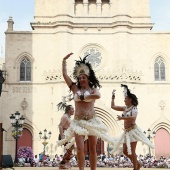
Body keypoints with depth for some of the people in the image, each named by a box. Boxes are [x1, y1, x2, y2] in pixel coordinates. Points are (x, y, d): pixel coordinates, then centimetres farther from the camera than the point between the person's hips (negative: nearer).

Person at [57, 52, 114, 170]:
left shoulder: (93, 89, 3)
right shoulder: (75, 89, 10)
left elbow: (98, 96, -22)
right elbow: (65, 74, 8)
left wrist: (82, 97, -12)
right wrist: (64, 61, 8)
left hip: (91, 121, -1)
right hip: (78, 122, 1)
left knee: (93, 149, 4)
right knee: (80, 148, -11)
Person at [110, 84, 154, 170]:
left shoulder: (134, 109, -9)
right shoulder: (125, 108, 11)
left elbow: (133, 118, -29)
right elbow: (113, 106, 16)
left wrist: (122, 118, -31)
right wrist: (113, 96, 16)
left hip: (132, 131, -8)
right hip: (126, 132, 8)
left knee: (132, 151, -5)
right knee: (125, 151, 9)